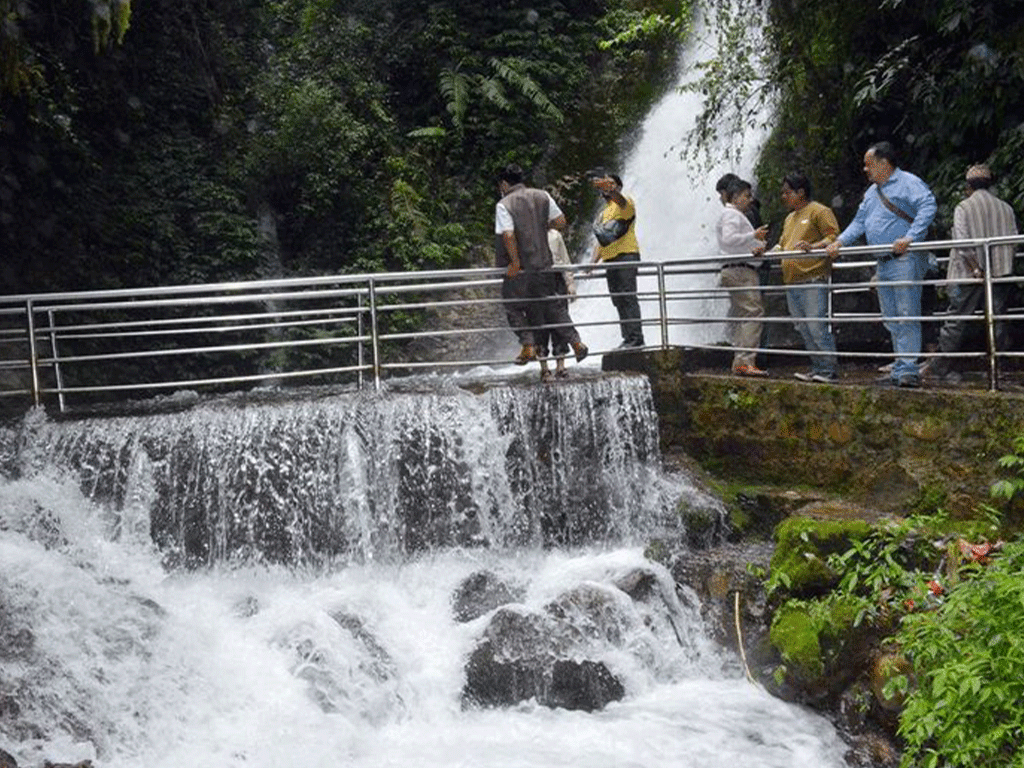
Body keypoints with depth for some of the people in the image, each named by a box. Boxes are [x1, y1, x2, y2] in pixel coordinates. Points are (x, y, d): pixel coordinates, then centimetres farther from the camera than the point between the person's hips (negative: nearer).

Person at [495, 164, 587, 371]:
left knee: (514, 308, 11)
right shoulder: (542, 196, 4)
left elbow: (508, 235, -22)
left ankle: (528, 346, 0)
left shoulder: (504, 205, -11)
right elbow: (560, 221, 4)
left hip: (518, 268, -5)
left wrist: (515, 262, -16)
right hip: (543, 263, 5)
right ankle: (575, 342, 11)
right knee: (553, 305, 15)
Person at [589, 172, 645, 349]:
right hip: (610, 261, 8)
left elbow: (621, 201, -23)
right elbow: (601, 241, 25)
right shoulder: (603, 214, 26)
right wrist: (594, 261, 10)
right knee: (618, 301, 4)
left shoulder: (626, 204, 3)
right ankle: (628, 338, 6)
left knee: (628, 297, -13)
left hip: (626, 255, -8)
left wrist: (610, 189, -43)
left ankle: (636, 337, -15)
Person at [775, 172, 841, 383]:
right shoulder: (790, 218, 25)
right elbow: (782, 244, 31)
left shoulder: (820, 212, -2)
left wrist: (812, 246, -25)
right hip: (792, 284, 9)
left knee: (817, 327, -13)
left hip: (813, 280, -9)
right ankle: (817, 369, 13)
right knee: (803, 330, 8)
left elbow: (834, 237, -11)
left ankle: (829, 370, -9)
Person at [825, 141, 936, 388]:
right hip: (883, 265, 9)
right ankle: (899, 371, 12)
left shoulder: (907, 183, -5)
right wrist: (839, 242, 9)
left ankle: (909, 370, -12)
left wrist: (910, 237, -27)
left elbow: (928, 206, -18)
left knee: (906, 317, -11)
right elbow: (859, 222, 25)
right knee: (892, 321, 9)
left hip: (905, 261, -9)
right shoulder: (872, 192, 23)